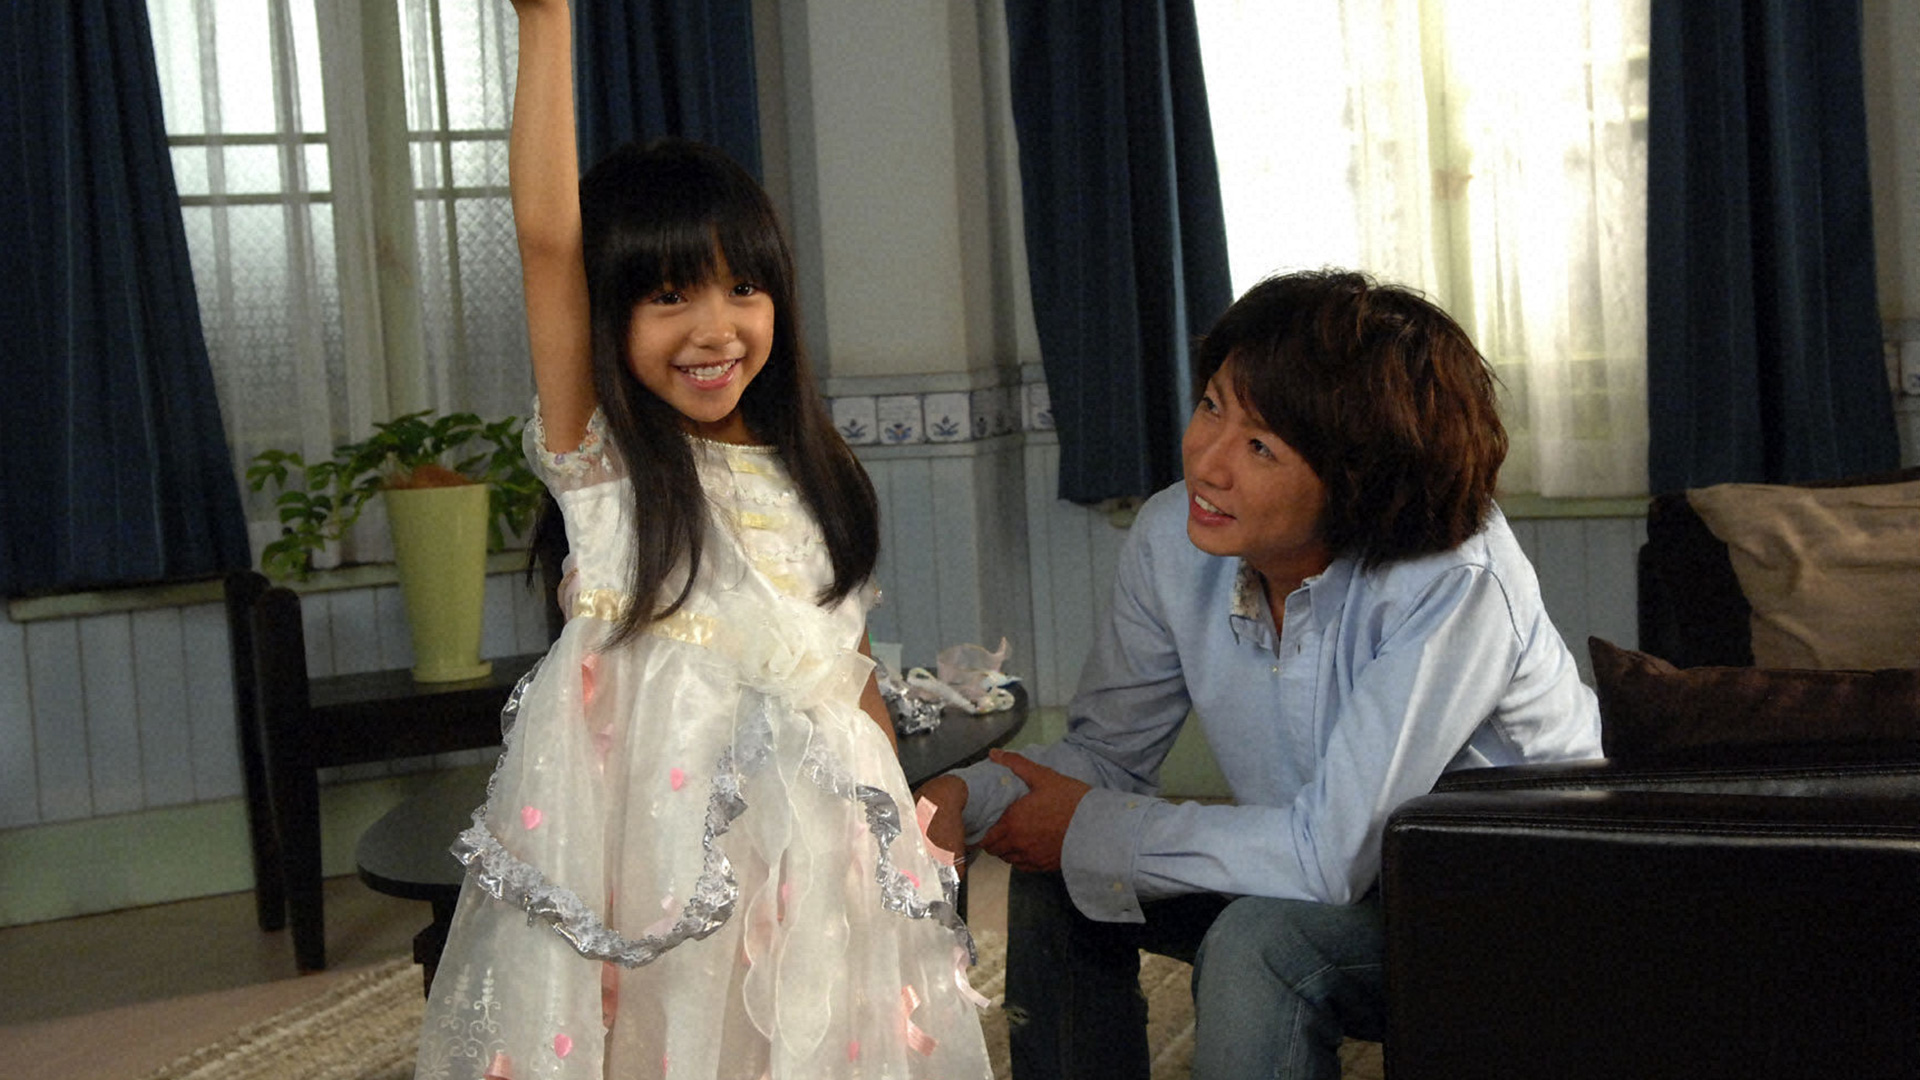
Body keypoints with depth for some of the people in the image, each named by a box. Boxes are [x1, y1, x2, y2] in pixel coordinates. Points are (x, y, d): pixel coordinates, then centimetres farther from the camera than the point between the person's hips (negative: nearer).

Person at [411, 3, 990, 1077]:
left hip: (809, 833, 4)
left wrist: (903, 815, 13)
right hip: (653, 834, -4)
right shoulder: (597, 460, -3)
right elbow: (547, 236, -14)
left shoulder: (810, 474, 11)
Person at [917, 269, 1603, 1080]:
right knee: (1054, 881, -6)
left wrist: (1088, 830, -22)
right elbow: (1104, 752, 0)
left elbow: (1332, 854, -33)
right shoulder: (1173, 540, -12)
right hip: (1353, 882, 6)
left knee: (1257, 943, -31)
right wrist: (965, 797, -21)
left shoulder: (1453, 585, -31)